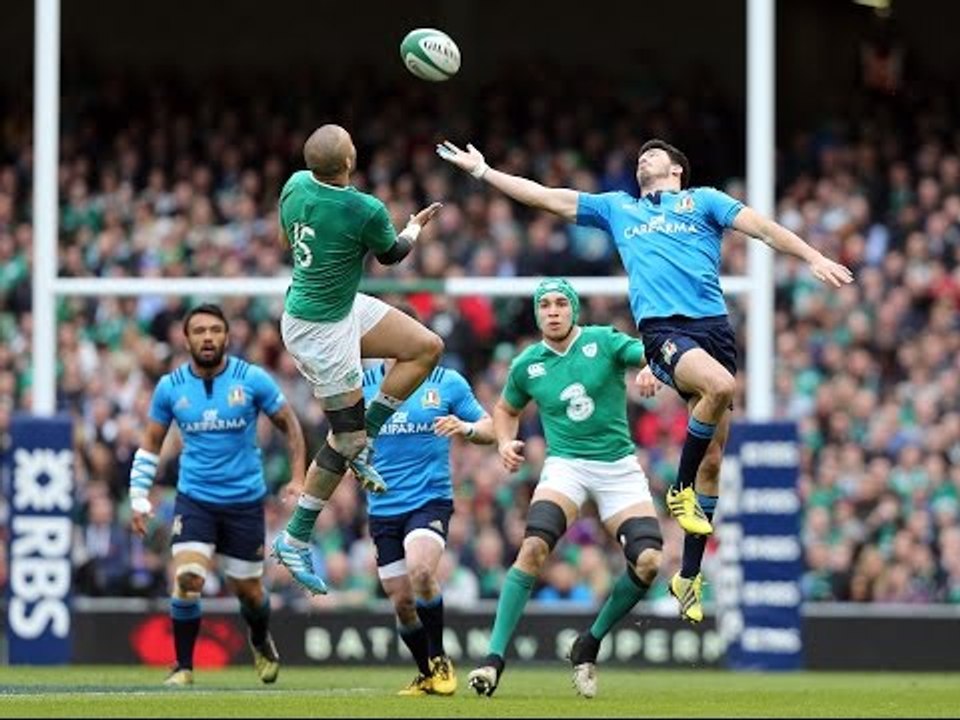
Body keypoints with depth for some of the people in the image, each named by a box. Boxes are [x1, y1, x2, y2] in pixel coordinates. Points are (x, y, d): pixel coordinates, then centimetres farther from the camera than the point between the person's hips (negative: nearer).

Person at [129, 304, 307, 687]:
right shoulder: (170, 387, -2)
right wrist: (139, 497, 1)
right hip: (194, 499, 0)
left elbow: (289, 425, 4)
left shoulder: (252, 379, -8)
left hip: (245, 500, 0)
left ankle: (260, 641, 44)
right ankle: (183, 667, -3)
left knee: (247, 589, 10)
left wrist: (298, 478, -2)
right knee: (187, 579, -19)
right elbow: (150, 443, 9)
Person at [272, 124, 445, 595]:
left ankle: (361, 442, 14)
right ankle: (295, 540, 10)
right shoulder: (366, 211, -27)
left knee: (427, 348, 10)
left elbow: (286, 241, 12)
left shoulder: (296, 185, -8)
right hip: (321, 331, -8)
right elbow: (392, 254, -5)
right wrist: (416, 226, 15)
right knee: (346, 438, 2)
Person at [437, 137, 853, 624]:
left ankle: (689, 576, 10)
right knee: (720, 384, -34)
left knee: (712, 461, 1)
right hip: (662, 328, -1)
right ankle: (680, 490, -15)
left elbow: (762, 227, 9)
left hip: (714, 324, 1)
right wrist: (482, 171, 23)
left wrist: (814, 258, -4)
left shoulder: (702, 201, 19)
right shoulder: (616, 208, 23)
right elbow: (545, 197, 25)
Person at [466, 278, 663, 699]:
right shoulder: (527, 365, 5)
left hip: (619, 467, 0)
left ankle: (590, 645, 7)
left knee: (648, 560, -15)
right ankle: (495, 657, -23)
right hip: (565, 465, 0)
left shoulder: (604, 342, -2)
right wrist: (505, 442, 2)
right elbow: (506, 409, 23)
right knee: (534, 547, -25)